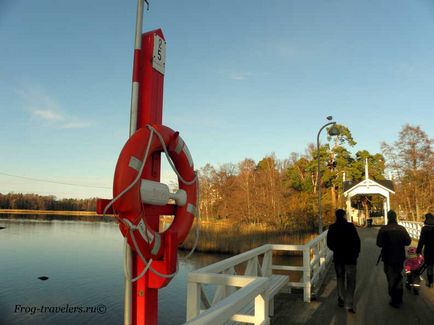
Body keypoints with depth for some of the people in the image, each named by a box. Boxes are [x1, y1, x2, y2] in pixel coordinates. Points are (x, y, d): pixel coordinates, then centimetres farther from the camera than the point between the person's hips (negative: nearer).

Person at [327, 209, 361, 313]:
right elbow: (357, 241, -9)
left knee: (340, 279, 18)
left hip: (338, 257, 3)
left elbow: (329, 243, 2)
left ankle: (341, 300, 24)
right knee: (350, 281, 3)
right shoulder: (350, 227, -13)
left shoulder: (332, 228, -4)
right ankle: (349, 304, -2)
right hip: (350, 258, -3)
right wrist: (356, 253, 6)